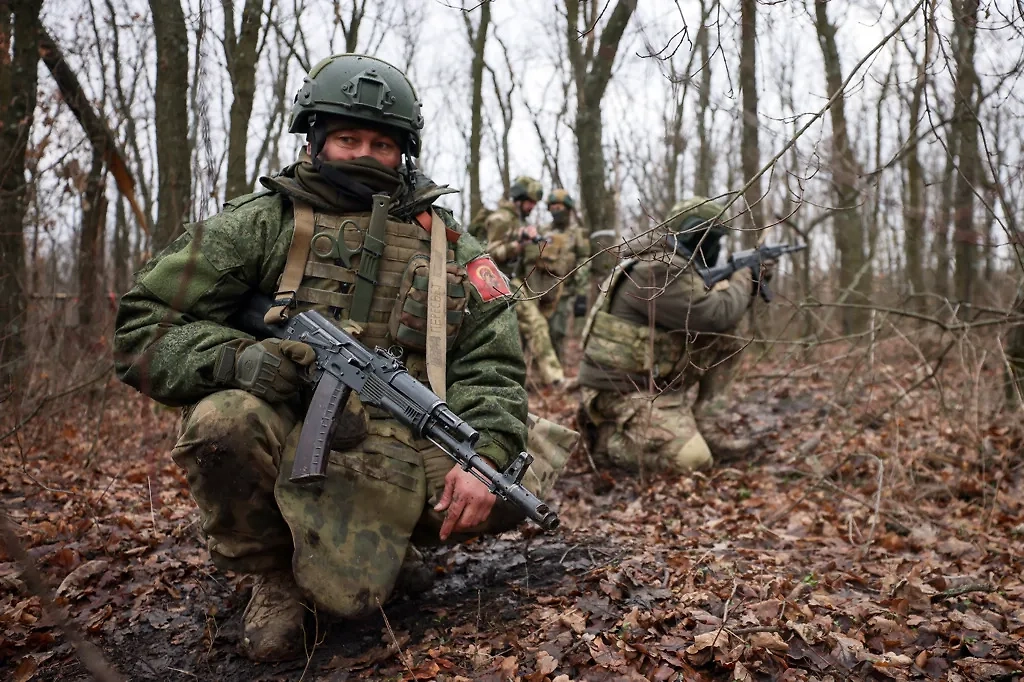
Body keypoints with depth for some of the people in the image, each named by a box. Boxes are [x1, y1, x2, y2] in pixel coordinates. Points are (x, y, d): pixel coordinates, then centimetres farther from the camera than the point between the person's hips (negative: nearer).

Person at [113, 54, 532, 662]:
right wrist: (237, 359, -20)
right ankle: (273, 575, -4)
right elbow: (143, 327, 0)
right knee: (225, 419, -32)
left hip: (402, 462, 1)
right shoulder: (262, 223, 4)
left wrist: (484, 455, -16)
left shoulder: (448, 245, 10)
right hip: (287, 443, -1)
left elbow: (492, 365, 3)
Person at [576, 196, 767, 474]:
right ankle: (607, 436, 0)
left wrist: (741, 285, 5)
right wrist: (744, 279, -3)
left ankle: (705, 426, 6)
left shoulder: (676, 266, 11)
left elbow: (709, 311, 20)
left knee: (725, 337, 5)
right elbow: (714, 314, -21)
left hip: (657, 379, 10)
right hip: (623, 389, -10)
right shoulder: (660, 272, -21)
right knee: (692, 461, -23)